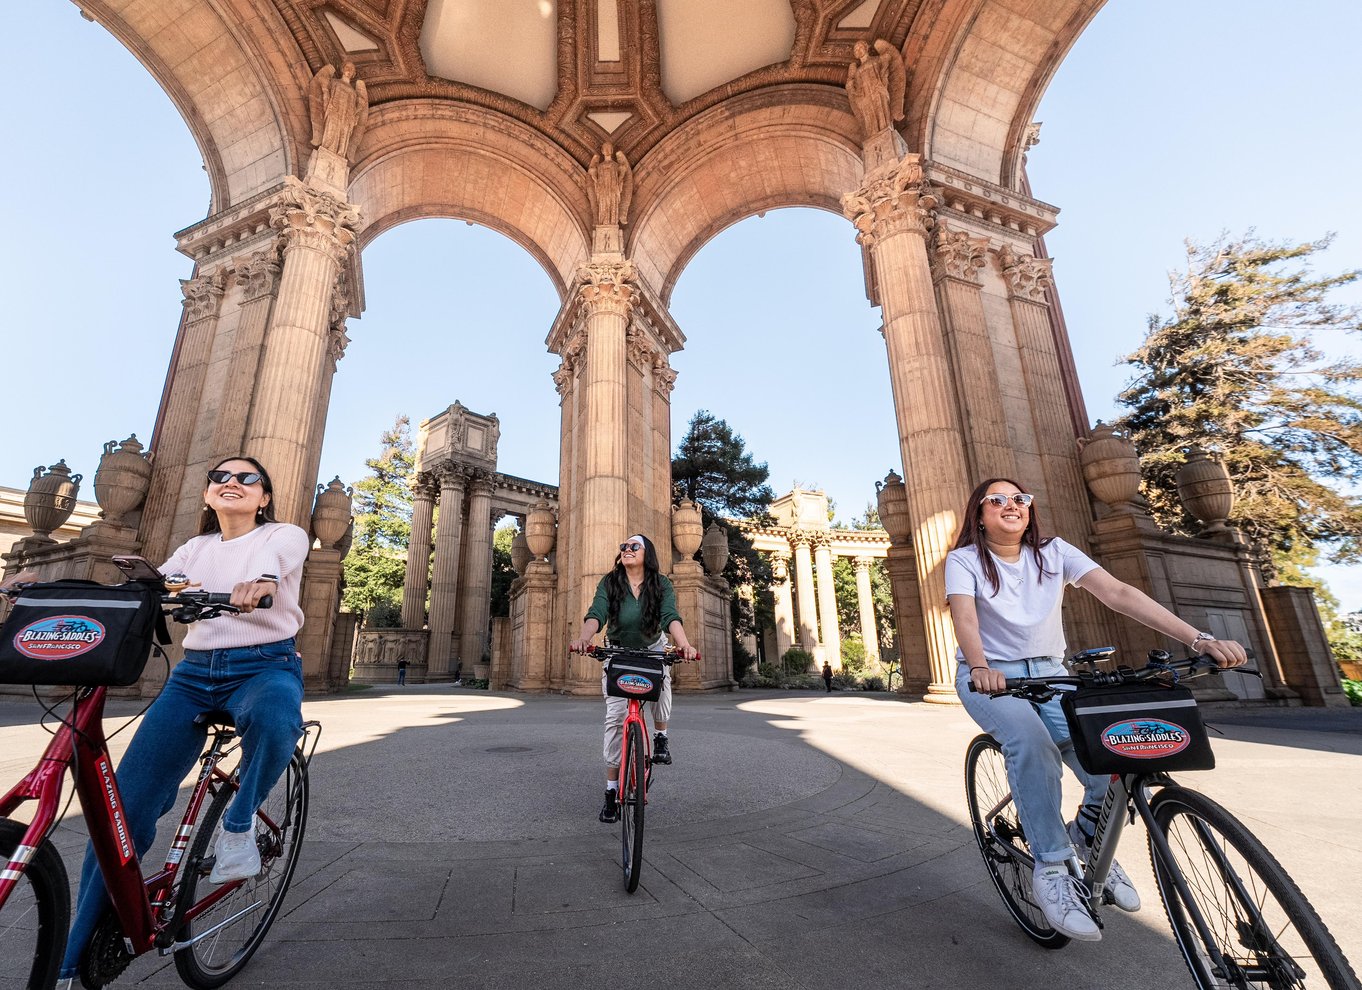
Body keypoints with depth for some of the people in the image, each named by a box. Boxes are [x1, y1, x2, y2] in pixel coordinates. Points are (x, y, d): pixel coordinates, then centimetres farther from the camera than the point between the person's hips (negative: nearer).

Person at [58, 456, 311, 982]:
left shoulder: (286, 535, 2)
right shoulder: (195, 548, 17)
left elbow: (273, 558, -21)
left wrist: (259, 581, -44)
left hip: (265, 667, -4)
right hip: (193, 673, 5)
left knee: (273, 717, -39)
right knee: (123, 813, -3)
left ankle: (238, 824, -10)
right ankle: (72, 962, 15)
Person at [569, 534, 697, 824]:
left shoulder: (661, 584, -15)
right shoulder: (609, 583, -14)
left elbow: (671, 617, -29)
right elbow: (596, 614, -28)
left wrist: (684, 644, -49)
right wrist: (584, 638, -50)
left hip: (653, 649, 0)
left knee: (662, 676, -31)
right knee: (615, 717, -7)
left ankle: (661, 736, -3)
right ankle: (612, 790, 6)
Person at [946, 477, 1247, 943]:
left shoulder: (1054, 552, -1)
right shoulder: (964, 560, -10)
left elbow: (1118, 593, -13)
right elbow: (964, 616, -26)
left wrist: (1198, 639, -26)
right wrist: (979, 667, -46)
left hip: (1049, 674, 4)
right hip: (990, 677, -3)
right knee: (1032, 742, -34)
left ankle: (1087, 836, 14)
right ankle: (1052, 867, -16)